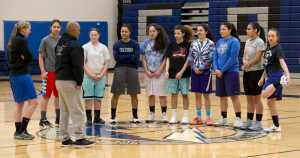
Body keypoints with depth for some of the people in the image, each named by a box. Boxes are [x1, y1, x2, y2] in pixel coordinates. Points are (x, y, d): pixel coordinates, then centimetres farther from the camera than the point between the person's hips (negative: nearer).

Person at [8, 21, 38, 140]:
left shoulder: (13, 41, 16)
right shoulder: (22, 40, -12)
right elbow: (29, 57, -13)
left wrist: (21, 59, 1)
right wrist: (23, 59, 5)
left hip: (14, 74, 10)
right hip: (22, 74, -10)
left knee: (19, 104, 13)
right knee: (33, 102, -7)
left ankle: (18, 131, 14)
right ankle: (22, 130, -10)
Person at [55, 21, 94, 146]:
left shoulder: (60, 44, 15)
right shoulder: (74, 45, -14)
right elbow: (77, 66, -18)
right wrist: (79, 81, -13)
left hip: (59, 80, 9)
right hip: (70, 81, -9)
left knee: (64, 111, 12)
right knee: (77, 111, -6)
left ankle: (65, 138, 12)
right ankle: (79, 137, -8)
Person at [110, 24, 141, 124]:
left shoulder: (135, 44, 3)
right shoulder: (117, 44, 3)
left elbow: (136, 58, -7)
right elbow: (117, 57, -9)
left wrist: (123, 57, -11)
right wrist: (130, 57, -10)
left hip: (132, 70, 0)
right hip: (119, 70, 0)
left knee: (134, 94, 4)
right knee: (116, 94, -2)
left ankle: (135, 116, 13)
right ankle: (113, 116, 4)